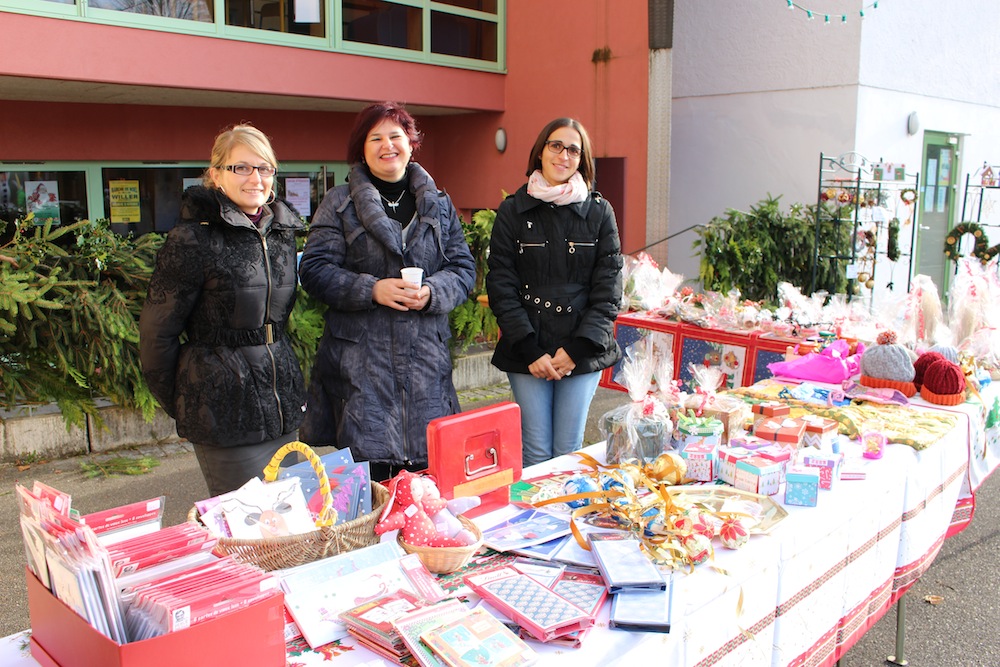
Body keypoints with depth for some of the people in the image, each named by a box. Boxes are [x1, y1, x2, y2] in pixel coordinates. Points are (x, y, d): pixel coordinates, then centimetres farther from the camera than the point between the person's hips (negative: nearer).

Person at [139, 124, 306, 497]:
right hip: (225, 406, -7)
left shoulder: (283, 232, 9)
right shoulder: (194, 238, -12)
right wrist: (178, 404, 1)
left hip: (281, 399, 7)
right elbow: (157, 332, -7)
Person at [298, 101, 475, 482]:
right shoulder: (339, 203, 6)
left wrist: (432, 292, -10)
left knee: (428, 468, 4)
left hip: (425, 357, 3)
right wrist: (372, 290, -15)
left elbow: (464, 267, 11)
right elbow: (314, 269, -1)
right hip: (360, 359, -2)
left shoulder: (439, 204, 15)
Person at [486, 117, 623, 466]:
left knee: (569, 450, 4)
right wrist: (530, 350, -9)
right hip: (527, 353, 0)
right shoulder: (512, 211, 3)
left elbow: (608, 290, 2)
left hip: (581, 350, 1)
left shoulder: (599, 212, 5)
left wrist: (578, 348, -8)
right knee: (536, 451, 2)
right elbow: (501, 287, -1)